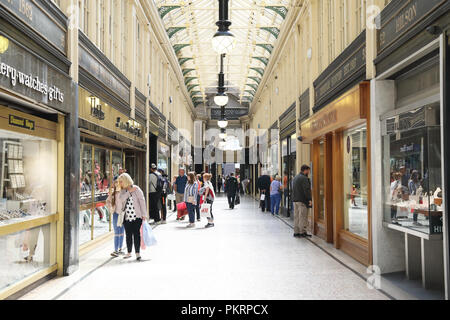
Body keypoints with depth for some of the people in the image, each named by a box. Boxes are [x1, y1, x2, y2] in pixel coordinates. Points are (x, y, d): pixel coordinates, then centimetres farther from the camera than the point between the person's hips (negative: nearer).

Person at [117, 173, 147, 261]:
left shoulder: (136, 189, -2)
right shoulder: (123, 191, 10)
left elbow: (142, 201, -4)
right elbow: (121, 198, -9)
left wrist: (144, 214, -8)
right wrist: (129, 191, -17)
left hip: (137, 216, -4)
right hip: (127, 217, 4)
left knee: (136, 234, -3)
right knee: (128, 235, 9)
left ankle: (137, 253, 5)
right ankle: (129, 252, 22)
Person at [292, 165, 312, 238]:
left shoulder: (295, 178, 17)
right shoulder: (304, 178, -13)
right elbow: (307, 190, -18)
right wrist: (310, 199, -15)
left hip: (295, 200, 9)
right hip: (302, 201, -9)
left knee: (296, 217, 10)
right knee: (303, 217, -4)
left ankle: (296, 232, 13)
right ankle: (302, 232, -2)